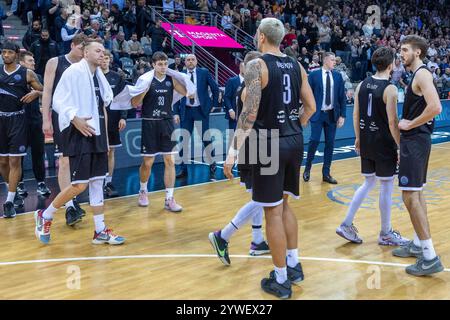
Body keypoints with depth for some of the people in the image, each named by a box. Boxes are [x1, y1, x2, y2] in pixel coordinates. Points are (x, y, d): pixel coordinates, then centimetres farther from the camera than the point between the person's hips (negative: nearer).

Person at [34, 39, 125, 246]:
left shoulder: (99, 76, 15)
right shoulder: (74, 71, -8)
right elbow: (58, 101, -13)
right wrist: (75, 119, -26)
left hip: (96, 132, 8)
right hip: (78, 133, -8)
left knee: (97, 181, 8)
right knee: (80, 185, -9)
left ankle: (100, 231, 13)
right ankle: (45, 216, 12)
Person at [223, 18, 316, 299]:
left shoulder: (258, 65, -10)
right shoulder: (296, 66, 10)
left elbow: (250, 111, -19)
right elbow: (311, 107, 12)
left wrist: (234, 150, -18)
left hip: (270, 144, -7)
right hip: (295, 141, 7)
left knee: (273, 211, 1)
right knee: (284, 204, 21)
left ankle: (281, 281, 11)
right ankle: (294, 265, 28)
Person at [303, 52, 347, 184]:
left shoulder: (338, 76, 6)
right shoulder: (314, 75, -3)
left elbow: (342, 97, 7)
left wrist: (342, 115, 1)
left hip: (332, 114, 3)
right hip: (317, 114, -3)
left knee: (330, 143, 5)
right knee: (314, 140, -10)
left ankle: (326, 174, 14)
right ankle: (307, 169, 11)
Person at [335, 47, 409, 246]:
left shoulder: (362, 85, 4)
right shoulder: (389, 88, -15)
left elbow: (356, 115, 8)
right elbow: (392, 123, -16)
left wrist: (358, 138, 18)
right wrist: (401, 147, -8)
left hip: (366, 142, 7)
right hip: (384, 144, -7)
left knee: (368, 183, 19)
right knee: (386, 187, 6)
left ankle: (347, 225, 16)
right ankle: (386, 234, 19)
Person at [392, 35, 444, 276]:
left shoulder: (422, 74, -15)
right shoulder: (417, 75, 16)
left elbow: (435, 107, -28)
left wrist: (410, 124, -18)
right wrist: (407, 123, 10)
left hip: (415, 141, -11)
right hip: (414, 139, 11)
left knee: (410, 195, -11)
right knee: (416, 192, 16)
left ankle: (430, 257, -8)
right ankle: (418, 244, 26)